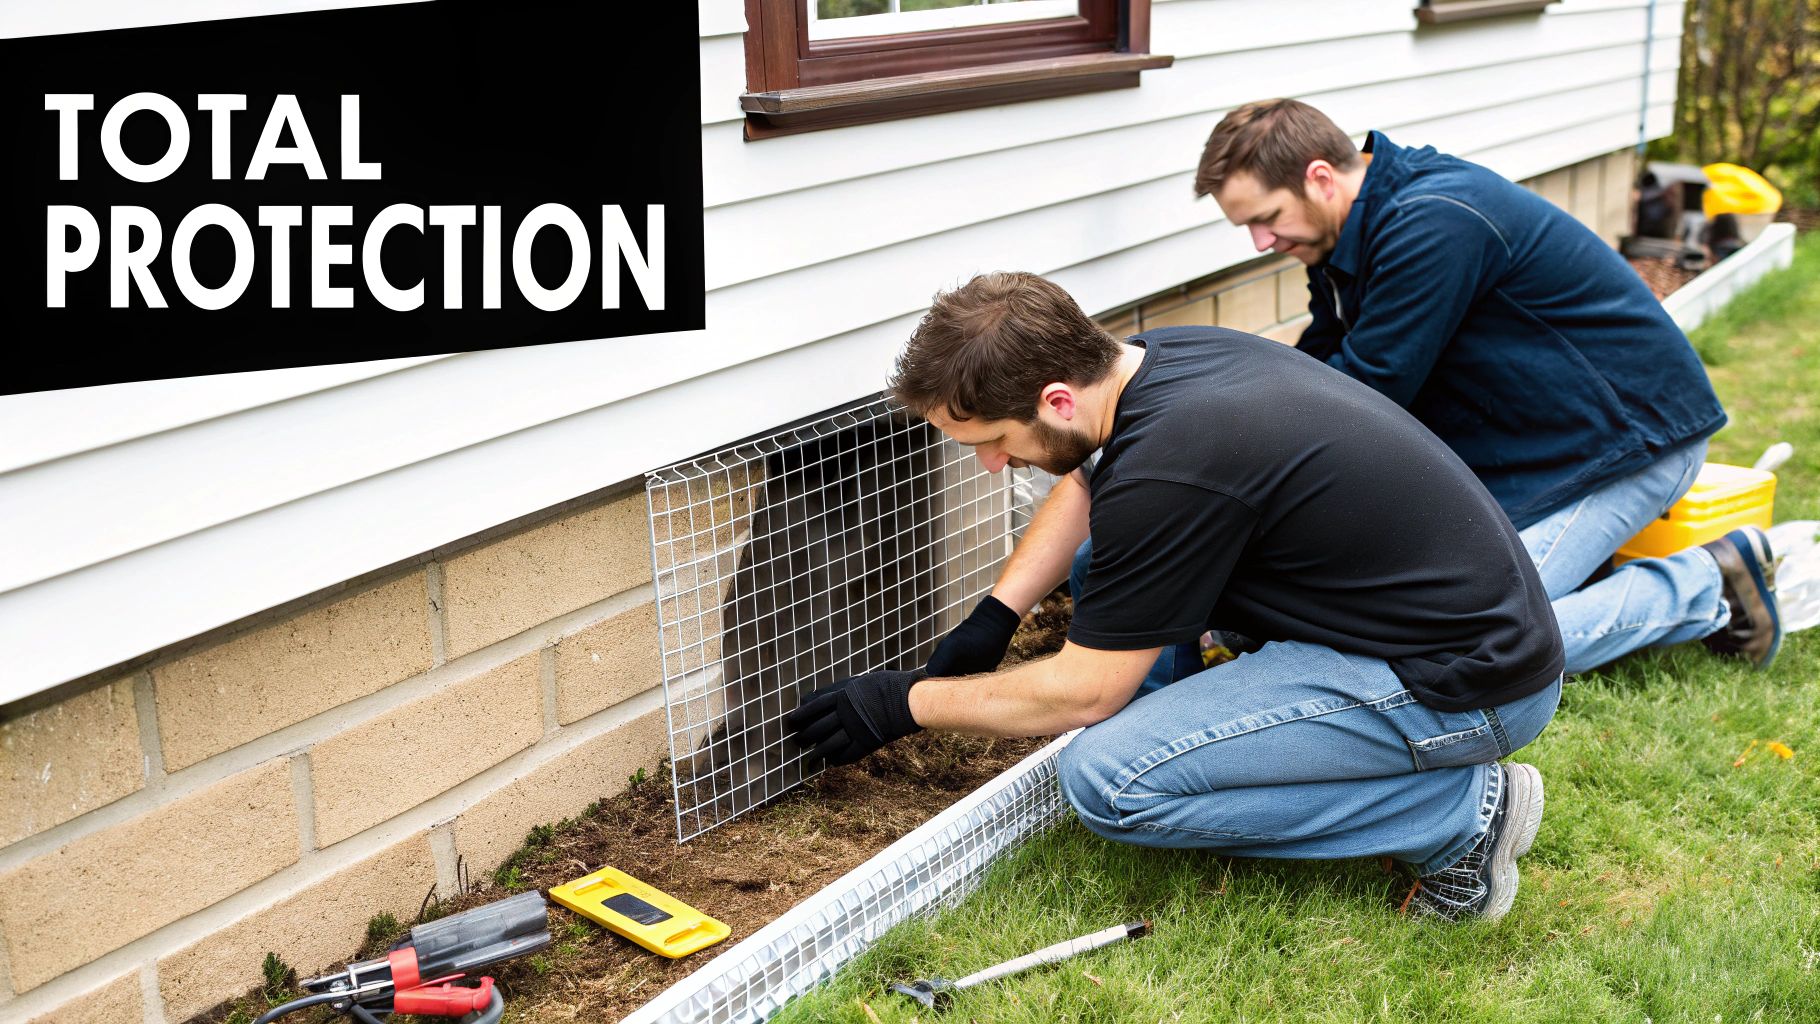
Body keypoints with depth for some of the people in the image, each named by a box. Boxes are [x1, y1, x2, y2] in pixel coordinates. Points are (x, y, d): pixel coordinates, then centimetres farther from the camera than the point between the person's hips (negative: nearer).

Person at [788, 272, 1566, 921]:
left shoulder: (1166, 472, -27)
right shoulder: (1159, 356, 0)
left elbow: (1082, 693, -14)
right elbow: (1085, 489, 23)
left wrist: (907, 704, -1)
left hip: (1472, 686, -9)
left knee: (1107, 780, -17)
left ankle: (1461, 812, -7)